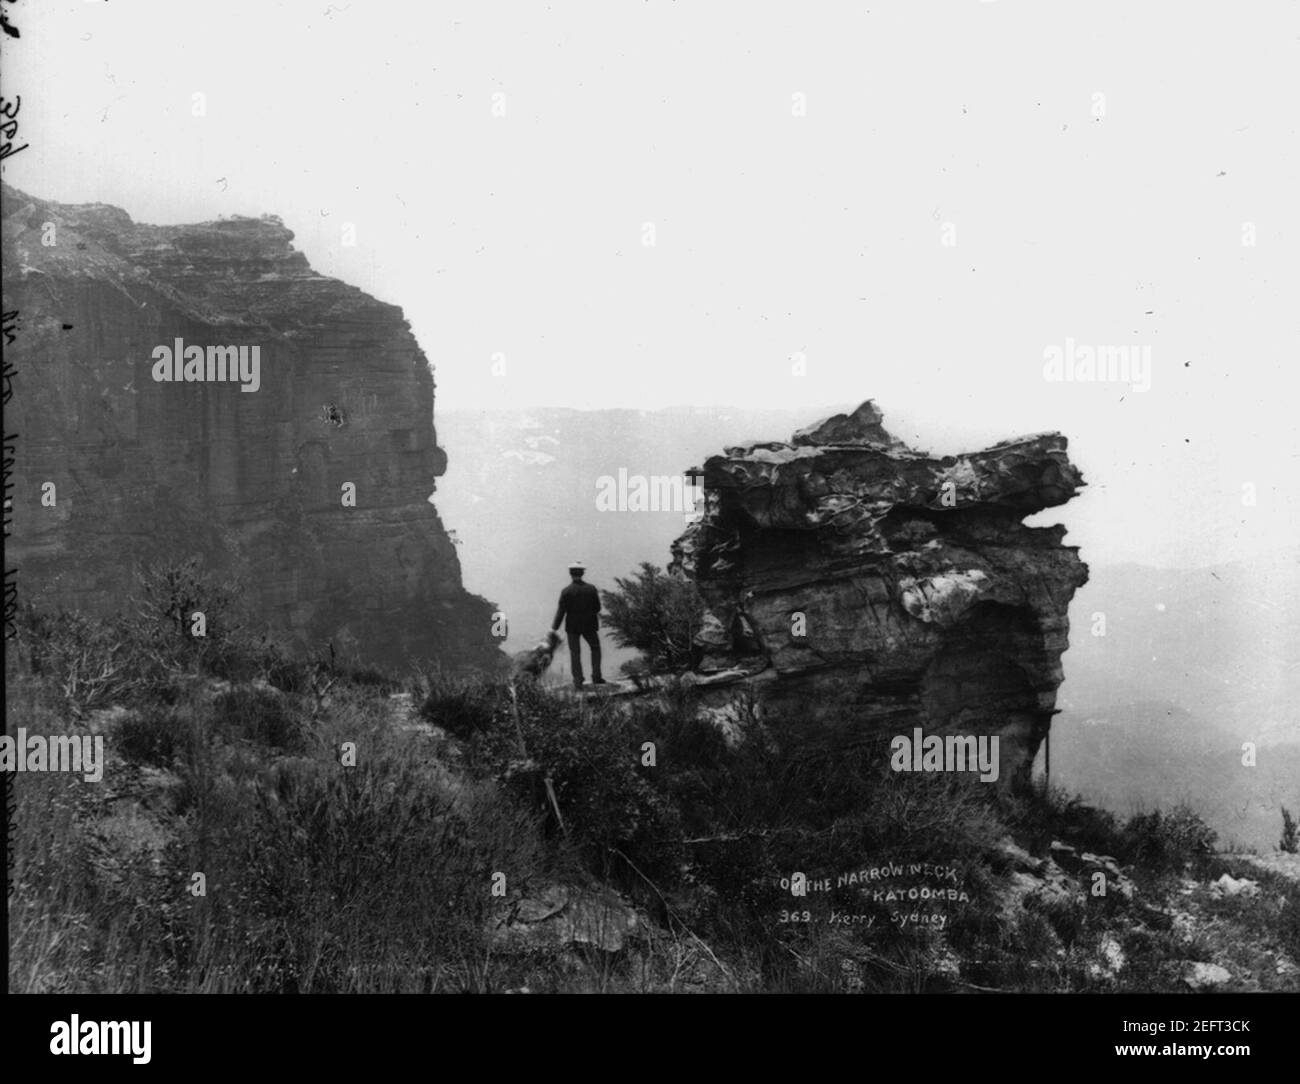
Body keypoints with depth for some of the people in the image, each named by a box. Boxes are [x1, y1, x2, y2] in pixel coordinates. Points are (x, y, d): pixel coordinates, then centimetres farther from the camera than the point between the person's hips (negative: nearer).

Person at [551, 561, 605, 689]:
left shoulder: (566, 592, -13)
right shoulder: (591, 589, -8)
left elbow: (561, 611, -12)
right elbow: (597, 608, -3)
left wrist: (554, 628, -6)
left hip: (573, 626, -1)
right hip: (589, 625, 1)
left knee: (575, 653, 7)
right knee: (595, 648, 19)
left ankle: (578, 682, 3)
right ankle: (596, 677, 12)